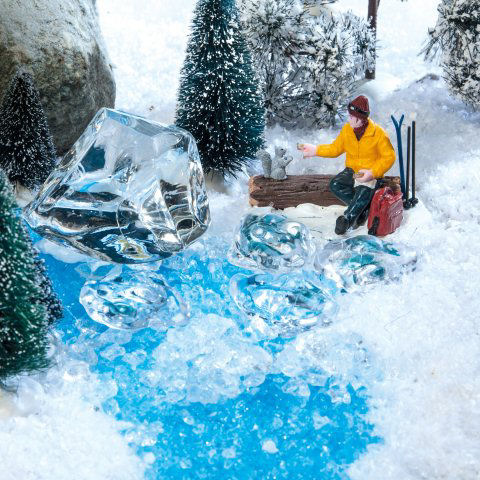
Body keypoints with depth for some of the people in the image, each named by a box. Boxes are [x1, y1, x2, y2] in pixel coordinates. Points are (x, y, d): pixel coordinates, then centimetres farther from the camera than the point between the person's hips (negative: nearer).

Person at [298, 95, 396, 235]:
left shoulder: (378, 133, -14)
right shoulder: (347, 129, -1)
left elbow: (389, 157, -11)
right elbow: (336, 148, 10)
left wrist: (372, 173, -25)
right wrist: (316, 150, -4)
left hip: (371, 173, -5)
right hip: (352, 170, 5)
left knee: (364, 191, -35)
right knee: (335, 185, -22)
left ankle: (347, 218, -23)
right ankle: (364, 208, -14)